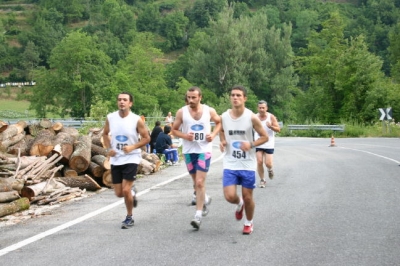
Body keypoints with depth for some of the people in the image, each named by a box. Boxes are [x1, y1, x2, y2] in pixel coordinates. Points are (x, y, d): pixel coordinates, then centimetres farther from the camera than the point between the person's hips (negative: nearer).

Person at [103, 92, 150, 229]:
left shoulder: (136, 120, -11)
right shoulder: (110, 118, -2)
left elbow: (146, 138, -5)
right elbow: (105, 134, 15)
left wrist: (132, 147, -18)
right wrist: (108, 148, -1)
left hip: (131, 158, -4)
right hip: (115, 159, 4)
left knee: (126, 190, -11)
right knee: (119, 193, 6)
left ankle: (129, 218, 10)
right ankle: (132, 192, 42)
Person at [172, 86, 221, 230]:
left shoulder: (209, 111, -5)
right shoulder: (181, 112, -5)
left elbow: (219, 122, 14)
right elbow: (174, 129, 4)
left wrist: (213, 134, -4)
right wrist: (184, 135, -15)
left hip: (204, 150, -2)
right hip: (188, 151, 2)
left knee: (200, 182, -12)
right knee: (196, 182, 16)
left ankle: (198, 215, -10)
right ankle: (205, 199, 46)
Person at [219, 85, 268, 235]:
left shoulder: (251, 117, -12)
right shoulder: (224, 117, -3)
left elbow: (264, 137, -3)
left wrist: (251, 144, -20)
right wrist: (222, 142, -1)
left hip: (248, 165, -2)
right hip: (230, 164, 2)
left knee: (247, 197, 6)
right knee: (229, 196, -8)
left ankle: (249, 223, 32)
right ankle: (239, 204, 29)